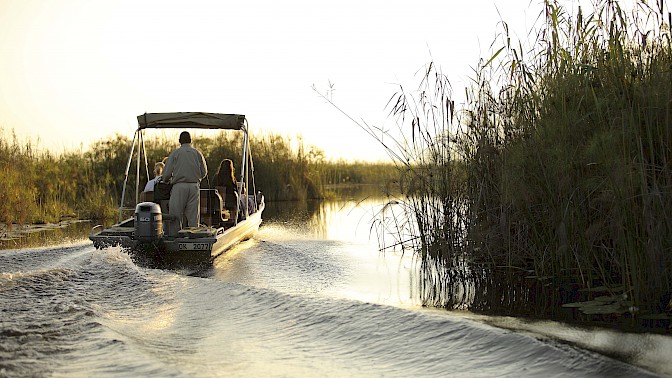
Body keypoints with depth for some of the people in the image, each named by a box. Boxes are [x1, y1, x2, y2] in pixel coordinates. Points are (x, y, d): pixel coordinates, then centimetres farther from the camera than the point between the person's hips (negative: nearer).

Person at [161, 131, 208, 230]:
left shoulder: (175, 153, 3)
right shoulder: (198, 153, 9)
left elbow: (167, 173, -2)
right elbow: (204, 173, 11)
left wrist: (165, 181, 20)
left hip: (179, 186, -2)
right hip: (194, 186, 2)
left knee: (176, 215, 1)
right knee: (193, 216, 3)